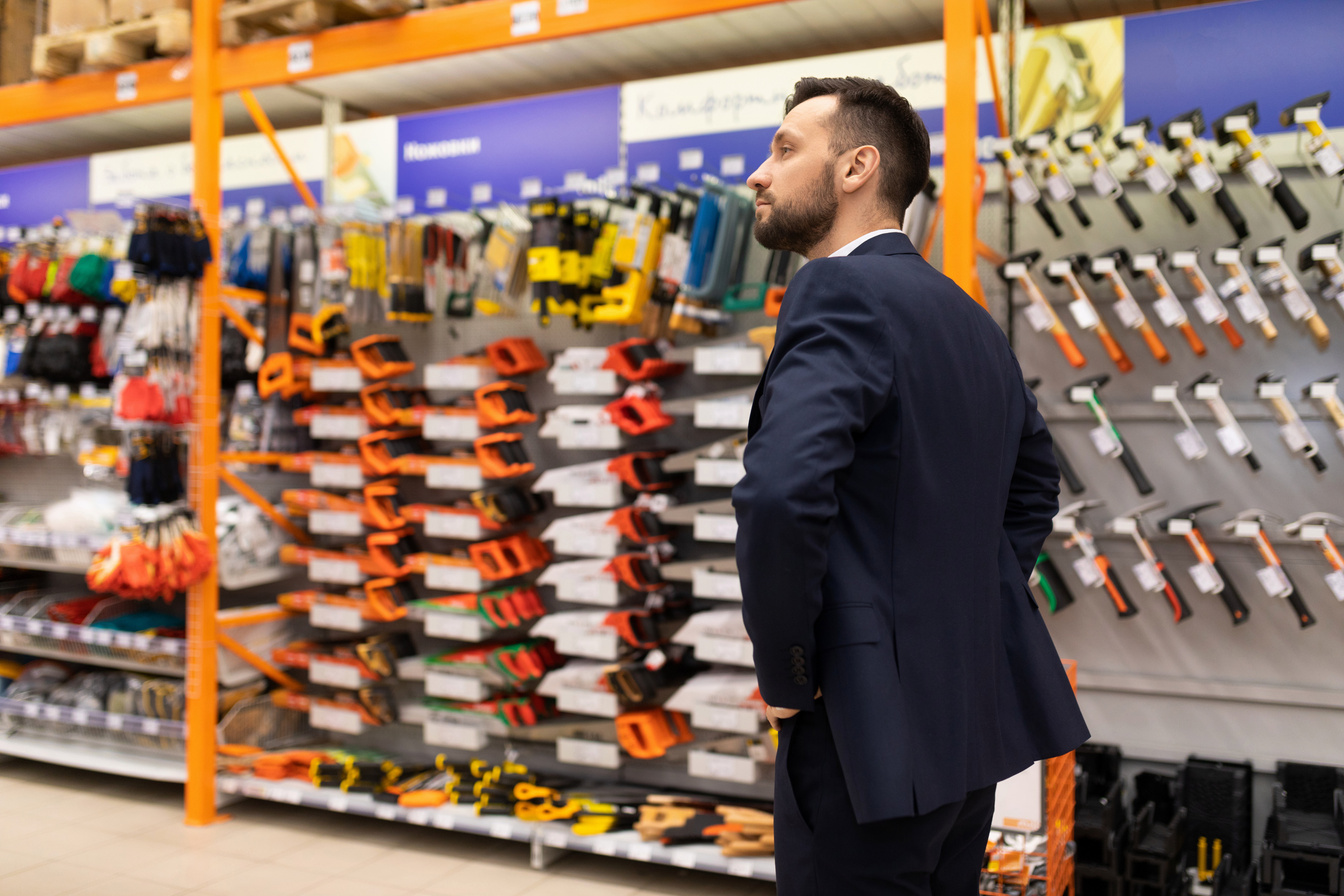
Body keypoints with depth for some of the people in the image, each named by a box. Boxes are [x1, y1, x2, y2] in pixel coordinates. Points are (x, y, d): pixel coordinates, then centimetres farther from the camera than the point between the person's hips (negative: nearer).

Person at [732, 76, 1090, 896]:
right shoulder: (968, 316, 11)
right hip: (968, 714, 9)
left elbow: (782, 494, -31)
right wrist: (971, 618, 15)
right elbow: (1035, 483, 22)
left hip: (873, 729, -9)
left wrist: (785, 677, -16)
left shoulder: (841, 291, -16)